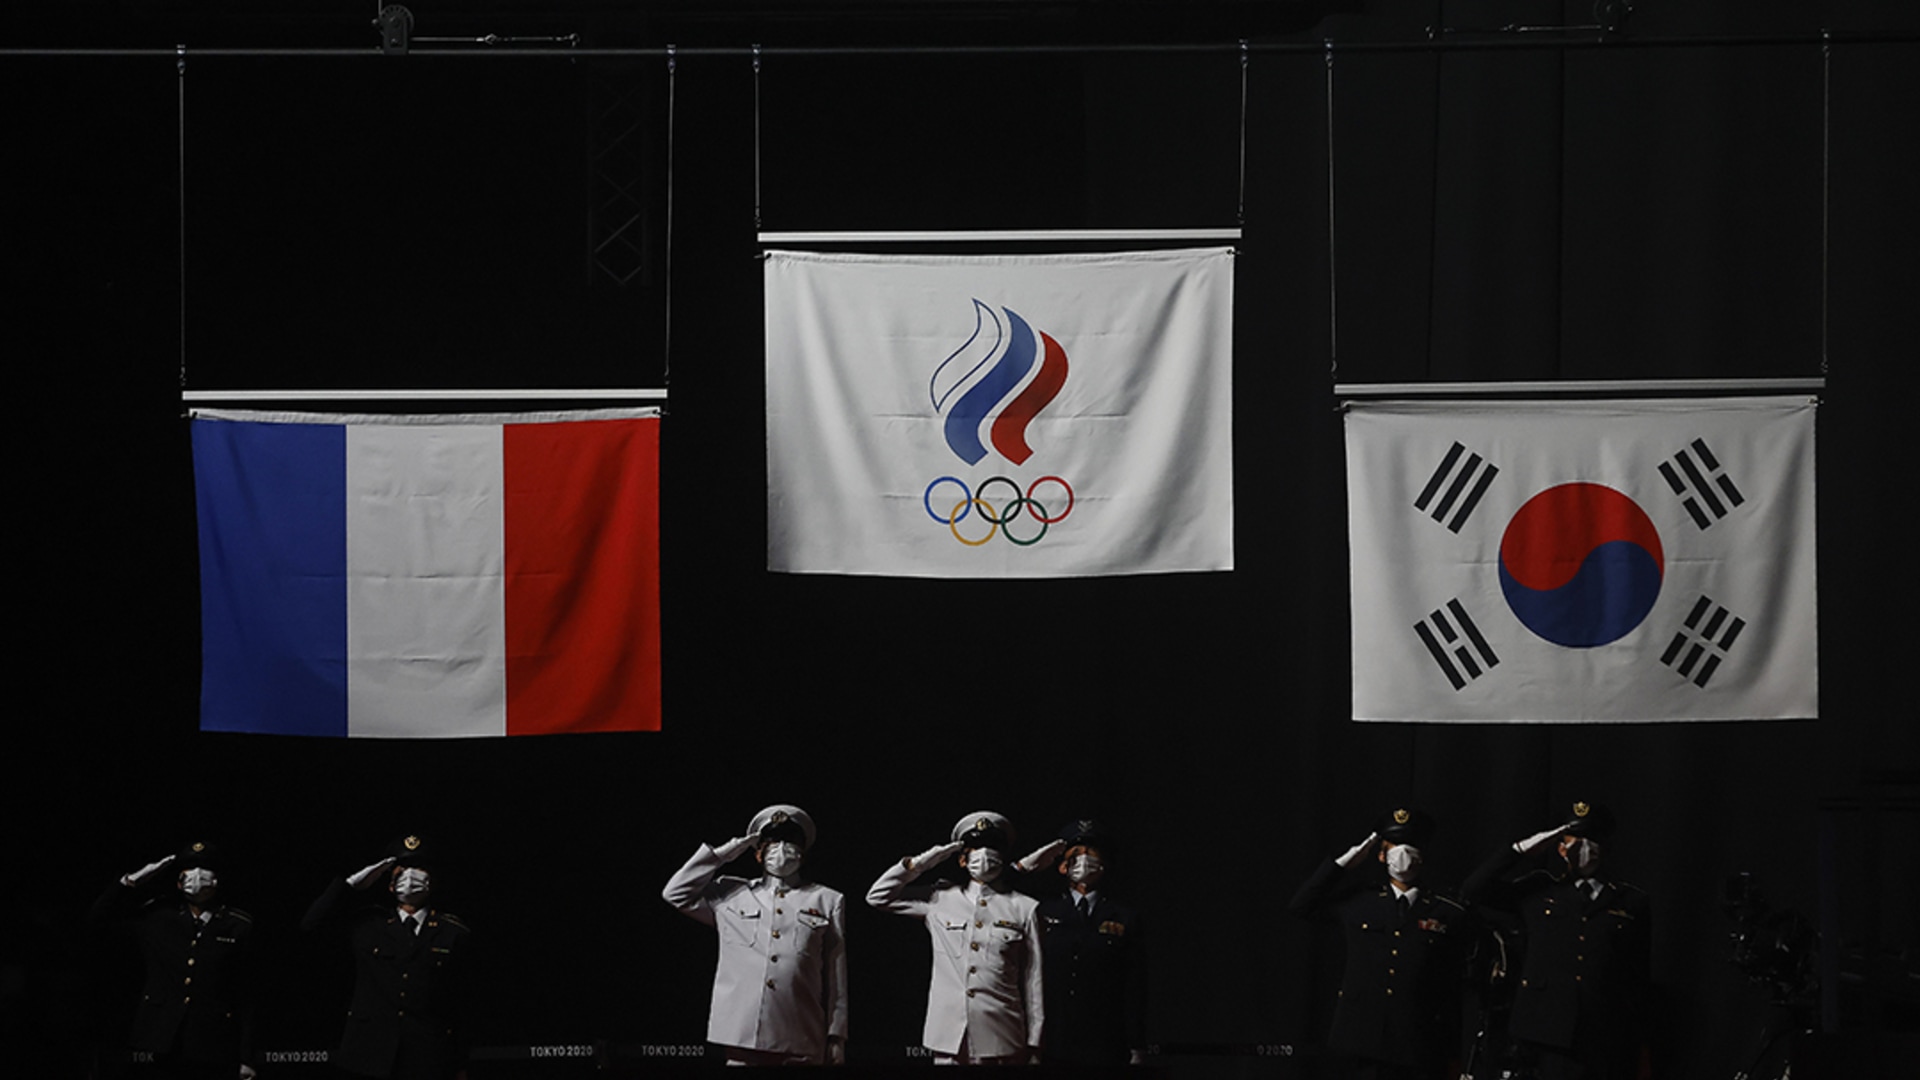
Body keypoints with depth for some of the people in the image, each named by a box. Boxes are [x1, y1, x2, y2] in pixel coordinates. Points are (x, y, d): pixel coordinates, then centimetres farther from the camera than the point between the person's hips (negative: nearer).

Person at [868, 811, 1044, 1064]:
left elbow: (1033, 980, 6)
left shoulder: (1023, 909, 7)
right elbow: (878, 896, 15)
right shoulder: (939, 900, 12)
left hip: (1000, 1040, -1)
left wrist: (1033, 1043, 3)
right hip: (949, 1039, 1)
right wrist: (922, 862, 8)